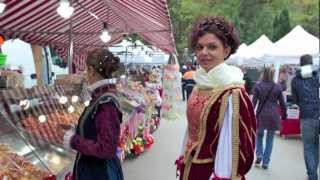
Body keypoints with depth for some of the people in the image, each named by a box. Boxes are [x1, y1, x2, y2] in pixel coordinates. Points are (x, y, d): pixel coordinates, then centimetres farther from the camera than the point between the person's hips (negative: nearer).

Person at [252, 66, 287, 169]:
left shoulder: (258, 86, -4)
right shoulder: (277, 87, -2)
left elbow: (254, 102, -4)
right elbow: (282, 103, 4)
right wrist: (284, 114, 17)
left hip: (261, 114, 0)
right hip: (273, 115, 0)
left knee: (259, 135, 22)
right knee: (270, 139, 8)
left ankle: (259, 155, 7)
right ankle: (265, 162, 10)